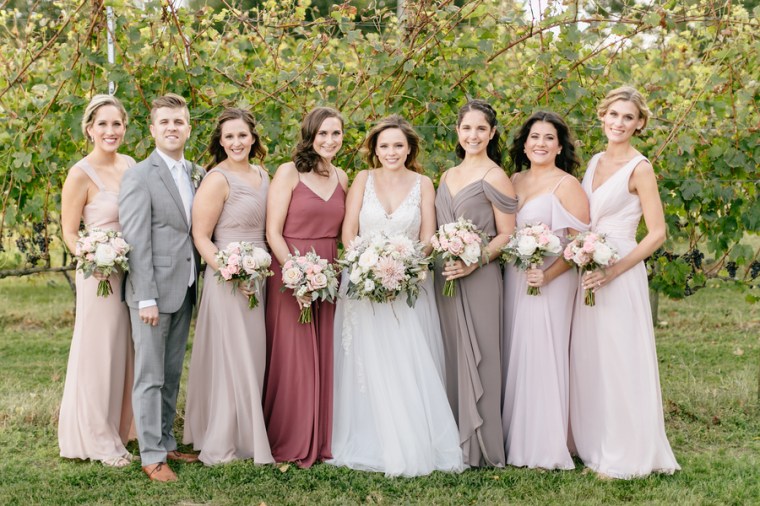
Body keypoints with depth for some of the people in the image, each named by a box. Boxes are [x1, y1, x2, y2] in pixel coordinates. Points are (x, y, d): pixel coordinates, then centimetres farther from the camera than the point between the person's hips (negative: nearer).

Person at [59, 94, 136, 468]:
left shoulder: (130, 165, 6)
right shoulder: (81, 174, -11)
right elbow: (69, 232, -7)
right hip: (102, 275, -6)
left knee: (126, 354, 16)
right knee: (99, 354, 3)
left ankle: (119, 430, 32)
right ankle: (99, 441, 17)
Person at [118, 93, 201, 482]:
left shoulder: (195, 174, 11)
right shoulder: (140, 177, -9)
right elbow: (136, 242, -14)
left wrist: (195, 286, 6)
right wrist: (146, 298, -17)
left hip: (184, 290, 6)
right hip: (153, 292, -6)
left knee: (172, 376, 14)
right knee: (150, 377, 1)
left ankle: (166, 443, 25)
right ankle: (151, 455, 8)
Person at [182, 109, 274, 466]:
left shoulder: (262, 176, 11)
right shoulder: (217, 180, -12)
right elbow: (201, 237, -14)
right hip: (229, 281, -7)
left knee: (254, 359, 13)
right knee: (231, 360, -1)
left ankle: (249, 437, 25)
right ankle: (222, 445, 11)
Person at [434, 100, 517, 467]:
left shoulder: (494, 178, -4)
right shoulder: (447, 177, 16)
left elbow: (507, 235, -7)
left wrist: (474, 261, -20)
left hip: (478, 278, -6)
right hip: (445, 277, 7)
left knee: (476, 356, -4)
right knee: (450, 356, 8)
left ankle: (480, 447, 5)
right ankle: (453, 440, 17)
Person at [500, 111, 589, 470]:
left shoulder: (566, 185, -7)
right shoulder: (514, 181, 12)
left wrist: (548, 275, -23)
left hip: (550, 283, -6)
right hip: (513, 279, 6)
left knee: (541, 357, -5)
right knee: (515, 356, 8)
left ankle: (545, 449, 5)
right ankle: (516, 439, 19)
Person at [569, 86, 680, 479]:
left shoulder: (639, 169, -10)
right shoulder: (595, 162, 11)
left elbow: (657, 233, -12)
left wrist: (613, 270, -19)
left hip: (620, 275, -7)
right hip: (587, 271, 7)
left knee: (619, 361, -2)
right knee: (588, 359, 11)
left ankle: (626, 456, 10)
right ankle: (595, 445, 24)